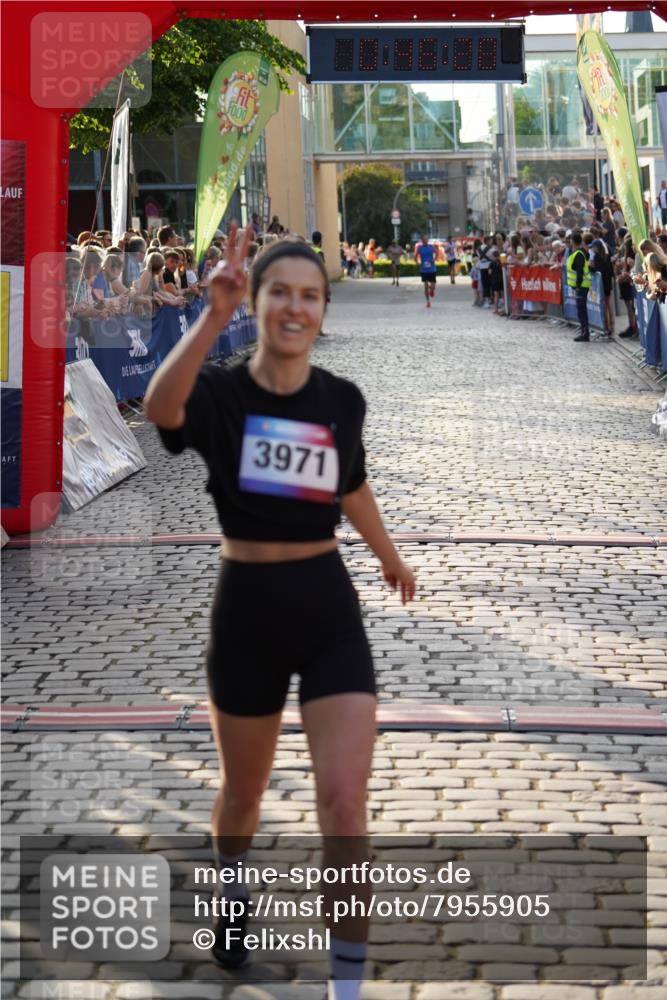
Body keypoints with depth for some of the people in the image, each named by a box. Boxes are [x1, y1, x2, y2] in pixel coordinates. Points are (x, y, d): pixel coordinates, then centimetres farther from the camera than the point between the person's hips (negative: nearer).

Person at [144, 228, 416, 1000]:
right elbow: (160, 406, -37)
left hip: (328, 606, 1)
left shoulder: (342, 401, -2)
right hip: (246, 608, -1)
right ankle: (233, 893, 52)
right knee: (243, 789, 19)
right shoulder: (220, 394, -11)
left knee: (344, 799, -9)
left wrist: (388, 555, 34)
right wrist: (215, 314, -50)